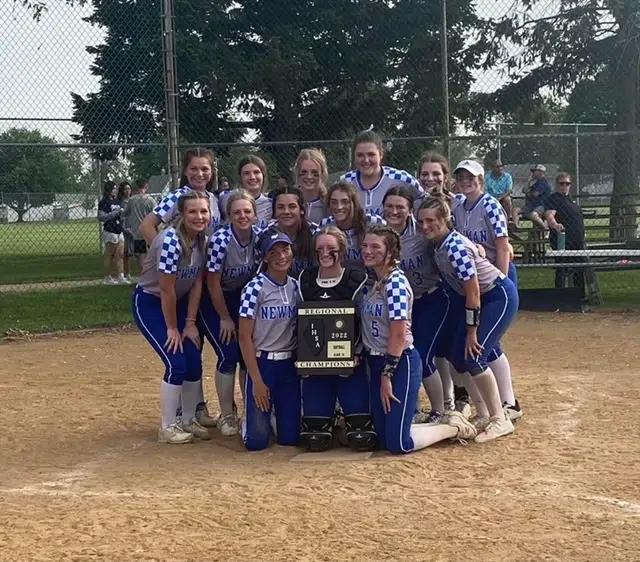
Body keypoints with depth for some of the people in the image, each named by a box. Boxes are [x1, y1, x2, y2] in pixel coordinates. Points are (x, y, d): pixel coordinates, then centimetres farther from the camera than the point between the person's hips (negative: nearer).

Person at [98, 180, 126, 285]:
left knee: (120, 255, 2)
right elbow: (101, 217, -17)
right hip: (110, 232, -7)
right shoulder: (103, 202, -8)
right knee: (109, 256, 0)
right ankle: (107, 278, 7)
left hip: (119, 232, 7)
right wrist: (114, 213, -19)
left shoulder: (116, 201, 15)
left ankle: (120, 277, 4)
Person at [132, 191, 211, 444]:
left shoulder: (203, 239, -7)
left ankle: (188, 420, 21)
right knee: (176, 363, -13)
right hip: (149, 302, -7)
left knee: (194, 362, 3)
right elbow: (166, 289, -24)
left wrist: (190, 323, -2)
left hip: (177, 302, 7)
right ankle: (167, 427, 2)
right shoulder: (171, 240, -29)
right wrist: (172, 328, -15)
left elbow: (197, 283, -1)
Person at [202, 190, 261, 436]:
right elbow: (213, 284, -20)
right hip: (214, 300, -4)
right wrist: (225, 318, -11)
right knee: (229, 355, -10)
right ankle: (227, 415, 4)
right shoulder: (220, 240, -28)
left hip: (242, 296, 4)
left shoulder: (260, 236, -15)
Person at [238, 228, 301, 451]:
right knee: (257, 440, -5)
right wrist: (257, 381, -14)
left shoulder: (296, 287, 3)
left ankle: (277, 415, 37)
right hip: (262, 364, -4)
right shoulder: (255, 288, -12)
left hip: (289, 365, 4)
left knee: (290, 437, 5)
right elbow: (245, 337, -12)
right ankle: (248, 420, 28)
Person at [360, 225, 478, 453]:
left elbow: (399, 334, -20)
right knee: (385, 439, 11)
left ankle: (454, 428, 13)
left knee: (399, 444, -8)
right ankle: (444, 425, 26)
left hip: (400, 363, -9)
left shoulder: (395, 282, -16)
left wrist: (387, 375, -19)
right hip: (376, 363, 9)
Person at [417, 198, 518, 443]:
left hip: (500, 296, -9)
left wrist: (471, 332, -19)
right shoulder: (438, 243, -3)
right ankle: (483, 416, 15)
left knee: (473, 356, -16)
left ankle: (500, 420, -5)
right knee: (457, 355, 5)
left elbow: (473, 293, -24)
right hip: (480, 297, 9)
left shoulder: (455, 248, -28)